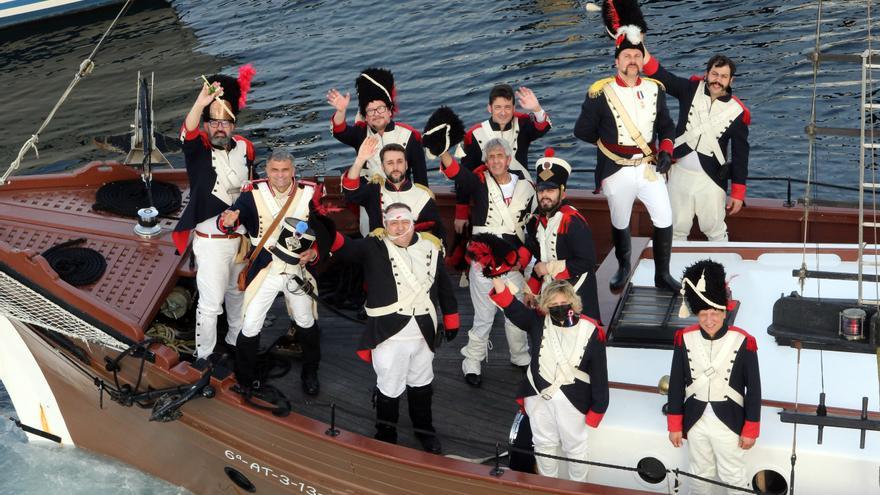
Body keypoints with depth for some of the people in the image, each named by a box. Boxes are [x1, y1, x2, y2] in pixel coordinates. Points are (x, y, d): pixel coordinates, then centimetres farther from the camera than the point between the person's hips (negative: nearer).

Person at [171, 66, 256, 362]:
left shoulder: (244, 148, 0)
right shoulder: (198, 150, -14)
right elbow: (187, 132, -38)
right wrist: (200, 103, -55)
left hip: (241, 237, 5)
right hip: (211, 241, -5)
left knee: (237, 291, 24)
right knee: (211, 302, 0)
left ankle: (236, 338, 45)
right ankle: (204, 354, 17)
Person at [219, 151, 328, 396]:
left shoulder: (308, 194, -8)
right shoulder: (254, 193, -15)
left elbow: (323, 230, 1)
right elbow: (235, 213, -30)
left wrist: (315, 252, -16)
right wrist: (228, 221, -53)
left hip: (298, 270, 2)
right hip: (264, 272, -2)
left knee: (307, 323, 17)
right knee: (250, 327, -1)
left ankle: (310, 373, 40)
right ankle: (246, 380, 21)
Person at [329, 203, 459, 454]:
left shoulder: (430, 247, 2)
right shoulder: (374, 247, -8)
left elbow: (444, 285, 11)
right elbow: (345, 247, -24)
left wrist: (451, 319, 13)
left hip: (423, 332, 4)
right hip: (389, 333, -4)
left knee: (421, 383, 21)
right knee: (389, 387, 7)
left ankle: (424, 428, 42)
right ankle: (385, 434, 30)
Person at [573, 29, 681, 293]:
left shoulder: (655, 89, 4)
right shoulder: (600, 93, -9)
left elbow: (666, 125, 13)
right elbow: (583, 131, -3)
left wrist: (666, 150, -4)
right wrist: (609, 141, 6)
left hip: (649, 168, 3)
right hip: (617, 171, -2)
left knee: (665, 219, -3)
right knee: (620, 224, 13)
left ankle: (662, 274, 14)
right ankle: (623, 267, 37)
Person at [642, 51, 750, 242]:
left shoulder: (737, 112, -7)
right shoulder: (691, 90, -3)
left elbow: (740, 154, -4)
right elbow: (661, 76, -13)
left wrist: (738, 193, -4)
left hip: (710, 180, -2)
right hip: (679, 174, 2)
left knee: (716, 232, 10)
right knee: (676, 230, 14)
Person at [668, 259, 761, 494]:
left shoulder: (743, 342, -16)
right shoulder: (684, 339, -9)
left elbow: (754, 389, -9)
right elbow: (676, 384, -1)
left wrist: (750, 430, -6)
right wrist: (675, 425, 2)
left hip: (729, 424, -2)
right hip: (695, 422, 2)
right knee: (700, 476, 21)